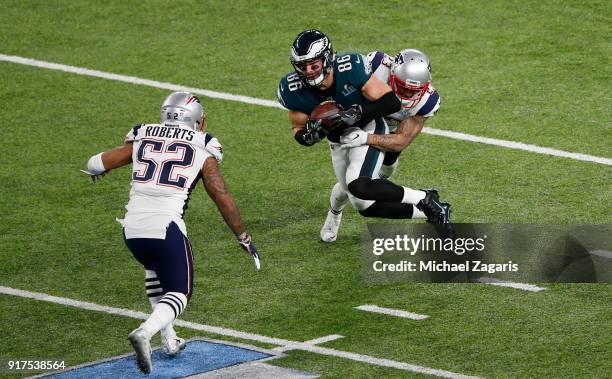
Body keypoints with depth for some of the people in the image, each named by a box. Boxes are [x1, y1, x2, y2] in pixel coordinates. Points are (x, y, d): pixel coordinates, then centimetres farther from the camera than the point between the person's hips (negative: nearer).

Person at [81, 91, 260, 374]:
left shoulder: (142, 139, 14)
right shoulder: (202, 150, 7)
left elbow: (98, 164, 15)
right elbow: (222, 197, 8)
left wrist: (94, 170, 40)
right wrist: (243, 237, 17)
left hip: (132, 229, 4)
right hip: (167, 229, -4)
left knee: (155, 270, 32)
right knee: (179, 293, 10)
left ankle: (169, 340, 26)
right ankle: (145, 332, -20)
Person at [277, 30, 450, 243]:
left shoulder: (351, 68, -29)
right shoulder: (294, 89, -19)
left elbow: (392, 102, -24)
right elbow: (298, 129, -4)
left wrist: (357, 113, -38)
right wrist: (308, 136, -28)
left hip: (368, 130, -5)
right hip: (338, 141, 5)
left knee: (358, 186, -29)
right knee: (366, 206, 6)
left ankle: (423, 200, -11)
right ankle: (426, 212, 23)